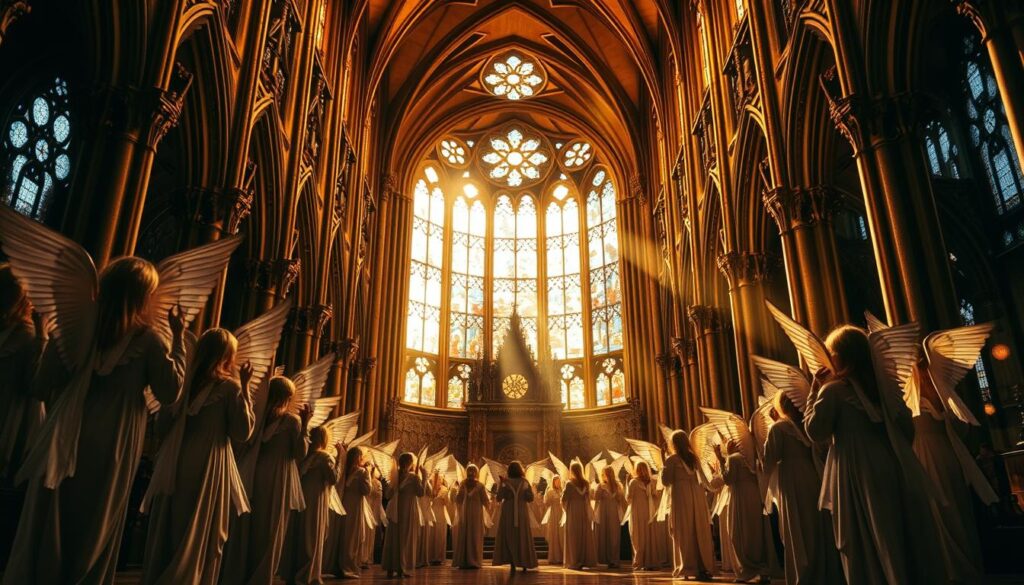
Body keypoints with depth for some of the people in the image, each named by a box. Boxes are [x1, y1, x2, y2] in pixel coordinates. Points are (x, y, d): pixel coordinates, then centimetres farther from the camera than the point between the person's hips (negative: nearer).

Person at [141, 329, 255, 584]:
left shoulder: (185, 380, 6)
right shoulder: (230, 386, -9)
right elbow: (242, 432, -5)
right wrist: (245, 387, -6)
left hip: (175, 467, 5)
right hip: (208, 467, -5)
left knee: (166, 534, 15)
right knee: (200, 538, 6)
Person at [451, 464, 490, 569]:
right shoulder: (480, 485, -6)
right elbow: (486, 501, -5)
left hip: (464, 514, 0)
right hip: (476, 514, 0)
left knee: (463, 537, 6)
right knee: (475, 537, 6)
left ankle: (462, 561, 9)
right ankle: (474, 561, 8)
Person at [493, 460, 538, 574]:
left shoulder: (506, 483, -8)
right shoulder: (525, 482, -3)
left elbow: (499, 498, -7)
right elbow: (531, 498, -3)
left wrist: (500, 484, 1)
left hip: (508, 513, -1)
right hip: (522, 513, 1)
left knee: (509, 538, 4)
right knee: (522, 538, 12)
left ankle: (512, 565, -3)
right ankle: (524, 564, 14)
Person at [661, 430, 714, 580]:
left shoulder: (671, 460, -3)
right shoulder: (694, 458, 13)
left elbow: (665, 481, -3)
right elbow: (702, 478, 13)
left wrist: (664, 468, 11)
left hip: (681, 496, -5)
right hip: (697, 494, 5)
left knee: (685, 533, 1)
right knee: (701, 531, 7)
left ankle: (688, 568, 1)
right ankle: (704, 567, 7)